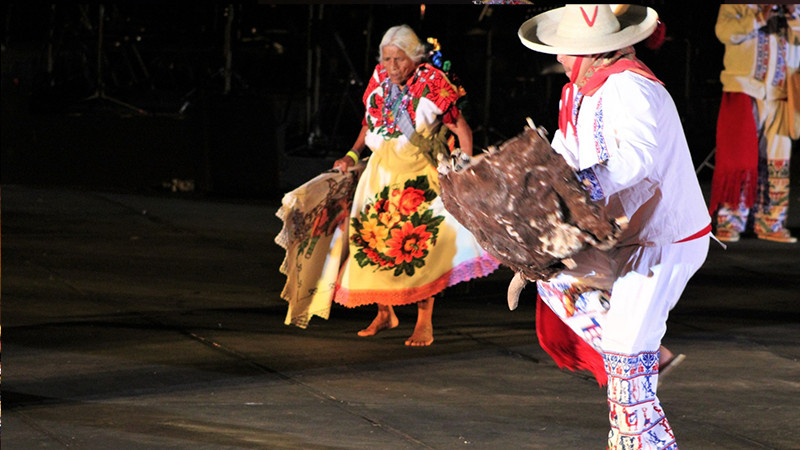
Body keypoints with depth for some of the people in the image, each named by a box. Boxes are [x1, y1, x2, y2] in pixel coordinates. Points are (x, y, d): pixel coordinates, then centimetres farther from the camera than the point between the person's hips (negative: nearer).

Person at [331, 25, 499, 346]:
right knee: (374, 242, 5)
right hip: (380, 171, 5)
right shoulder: (379, 80, 2)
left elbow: (462, 129, -11)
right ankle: (385, 314, 23)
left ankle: (425, 323, -6)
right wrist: (352, 155, 10)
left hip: (416, 175, -5)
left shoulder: (430, 84, -13)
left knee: (418, 246, -12)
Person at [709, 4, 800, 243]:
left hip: (779, 95, 4)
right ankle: (729, 222, -1)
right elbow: (724, 31, -13)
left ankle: (770, 224, 11)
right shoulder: (739, 6, 4)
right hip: (744, 91, -4)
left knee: (777, 161, 4)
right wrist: (760, 17, -17)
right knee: (738, 156, -5)